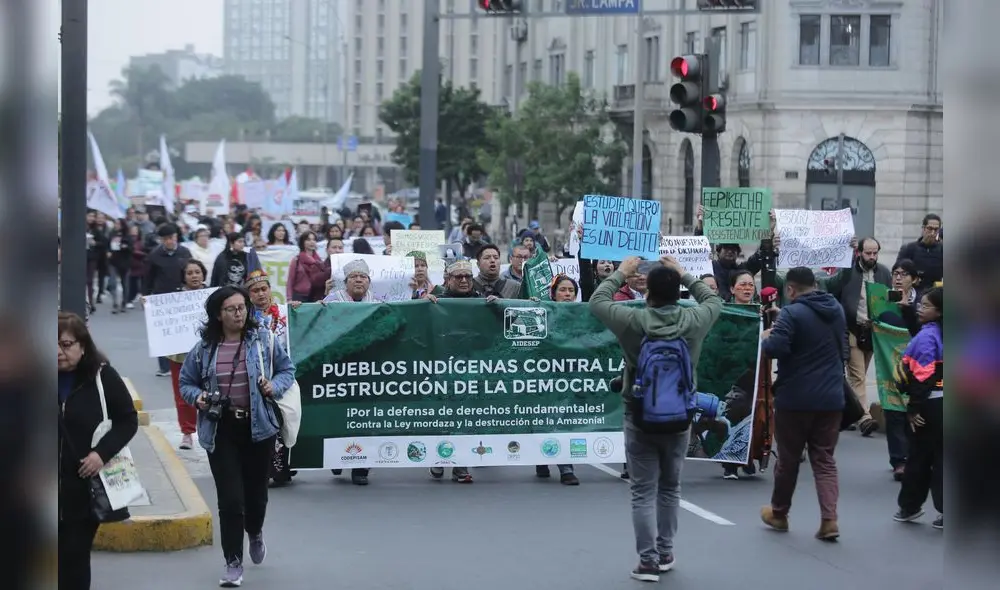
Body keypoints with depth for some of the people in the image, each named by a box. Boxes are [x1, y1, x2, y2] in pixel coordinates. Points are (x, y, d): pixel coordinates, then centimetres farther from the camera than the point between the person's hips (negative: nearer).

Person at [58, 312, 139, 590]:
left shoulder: (102, 376, -6)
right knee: (61, 556, 5)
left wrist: (102, 452, -14)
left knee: (75, 556, 1)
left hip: (87, 486, -1)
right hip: (55, 487, 2)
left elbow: (129, 420, -1)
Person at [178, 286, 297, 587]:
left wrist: (274, 386, -12)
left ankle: (255, 533, 49)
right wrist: (197, 397, -10)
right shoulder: (203, 348, -2)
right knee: (230, 499, -6)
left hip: (258, 427, 1)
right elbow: (186, 382, 10)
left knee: (256, 491, 13)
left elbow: (287, 369, 7)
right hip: (220, 430, -1)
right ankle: (233, 564, 7)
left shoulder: (263, 340, -3)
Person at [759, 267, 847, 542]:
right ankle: (829, 520, -6)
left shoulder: (792, 313, -14)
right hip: (831, 397, 5)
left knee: (788, 457, 11)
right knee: (824, 459, 7)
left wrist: (767, 338, -3)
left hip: (795, 398, -5)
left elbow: (775, 349, -24)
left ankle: (779, 513, 27)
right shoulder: (836, 309, 10)